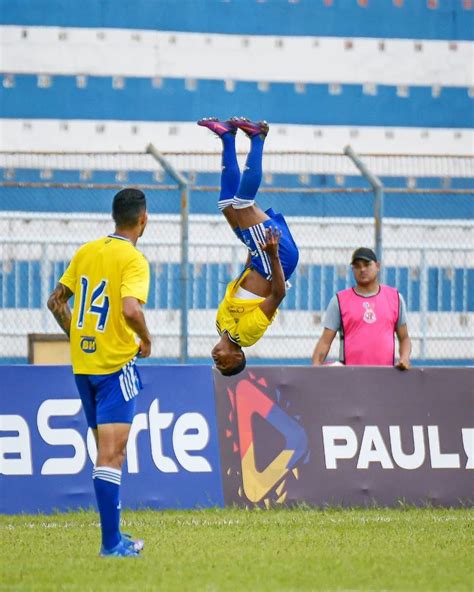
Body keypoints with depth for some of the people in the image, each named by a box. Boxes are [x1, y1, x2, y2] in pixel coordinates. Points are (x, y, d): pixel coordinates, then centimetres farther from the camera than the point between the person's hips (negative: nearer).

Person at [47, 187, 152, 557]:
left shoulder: (86, 252, 8)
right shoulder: (133, 259, -12)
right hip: (116, 364, -7)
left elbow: (56, 301, 13)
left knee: (109, 451, 17)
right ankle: (111, 542, -9)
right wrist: (146, 340, -9)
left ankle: (115, 536, 24)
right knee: (110, 454, -7)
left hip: (83, 362, 7)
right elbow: (131, 309, -26)